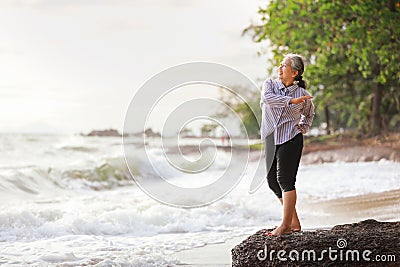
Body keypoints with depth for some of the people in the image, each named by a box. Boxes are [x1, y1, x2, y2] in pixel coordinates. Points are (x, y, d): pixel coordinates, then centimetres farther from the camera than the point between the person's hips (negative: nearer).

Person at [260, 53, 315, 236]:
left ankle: (285, 225, -8)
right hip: (271, 139, 4)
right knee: (273, 181, 5)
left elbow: (309, 114, 22)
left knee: (285, 180, -11)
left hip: (291, 140, -4)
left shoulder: (302, 94, 2)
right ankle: (294, 222, 16)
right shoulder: (270, 84, 5)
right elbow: (267, 97, -19)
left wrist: (303, 128, 5)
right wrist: (292, 100, -25)